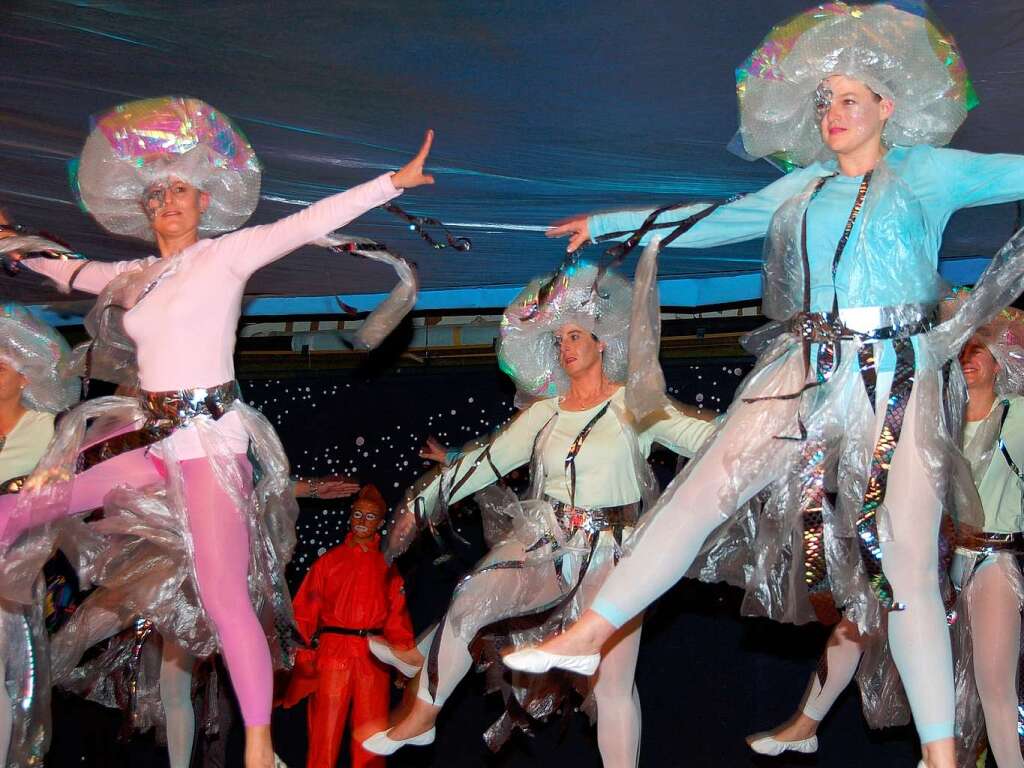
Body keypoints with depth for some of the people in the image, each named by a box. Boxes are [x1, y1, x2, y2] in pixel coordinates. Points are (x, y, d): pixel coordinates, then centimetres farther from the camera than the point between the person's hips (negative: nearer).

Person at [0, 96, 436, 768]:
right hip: (154, 439, 7)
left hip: (212, 439, -6)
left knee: (226, 602, -12)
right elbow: (70, 270, 33)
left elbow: (309, 223, -12)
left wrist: (393, 181, -19)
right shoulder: (134, 276, 14)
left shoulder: (226, 255, -3)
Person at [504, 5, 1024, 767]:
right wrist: (609, 224, 25)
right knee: (700, 493, -4)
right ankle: (590, 634, 7)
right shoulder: (803, 188, 16)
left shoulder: (927, 172, 6)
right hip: (803, 374, 3)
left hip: (898, 382, -3)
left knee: (909, 566, -2)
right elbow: (713, 220, 22)